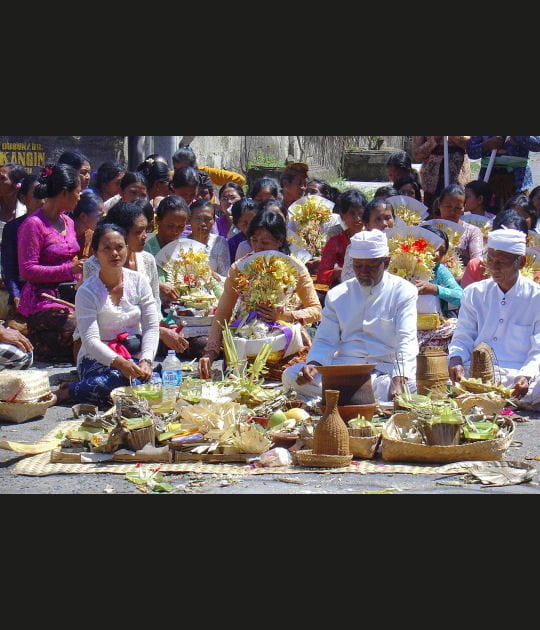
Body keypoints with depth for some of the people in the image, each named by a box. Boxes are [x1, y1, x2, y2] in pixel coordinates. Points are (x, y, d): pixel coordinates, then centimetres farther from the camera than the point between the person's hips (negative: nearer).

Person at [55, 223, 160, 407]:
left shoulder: (139, 282, 4)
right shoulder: (87, 291, -8)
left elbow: (151, 327, 2)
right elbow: (90, 340, -17)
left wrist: (146, 361, -16)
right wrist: (119, 363, -34)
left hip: (134, 357, 4)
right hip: (97, 360, -4)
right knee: (125, 381, -38)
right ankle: (66, 393, -14)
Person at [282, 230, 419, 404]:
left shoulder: (403, 292, 6)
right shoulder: (337, 295, 16)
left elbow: (406, 341, -7)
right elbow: (325, 341, 13)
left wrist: (400, 380, -26)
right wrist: (314, 365, -12)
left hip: (384, 372, -3)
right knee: (291, 376, -21)